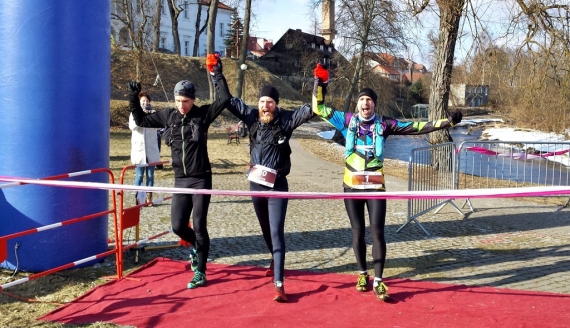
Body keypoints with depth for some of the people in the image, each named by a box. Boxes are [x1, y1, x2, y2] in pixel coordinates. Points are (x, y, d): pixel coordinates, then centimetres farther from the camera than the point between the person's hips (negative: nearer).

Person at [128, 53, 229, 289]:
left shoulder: (203, 114, -6)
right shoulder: (169, 116, 5)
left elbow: (225, 99, -18)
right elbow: (141, 120, 13)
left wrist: (217, 75, -19)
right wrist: (133, 99, 3)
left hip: (201, 179, -4)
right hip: (180, 181, 4)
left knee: (199, 226, -2)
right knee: (178, 226, 3)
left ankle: (200, 272, 10)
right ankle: (196, 245, 37)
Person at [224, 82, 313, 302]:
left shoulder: (286, 119, -10)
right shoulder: (251, 116, -2)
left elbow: (309, 109, -17)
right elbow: (229, 100, 3)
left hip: (277, 185, -4)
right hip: (256, 184, 4)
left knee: (276, 232, -9)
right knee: (266, 230, 21)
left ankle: (278, 284, -11)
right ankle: (276, 261, 47)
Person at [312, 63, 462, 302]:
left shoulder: (383, 124, -1)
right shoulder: (347, 120, 2)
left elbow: (415, 127, -1)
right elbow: (319, 108, 9)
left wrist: (447, 122, -6)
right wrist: (319, 82, 2)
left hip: (375, 186, -1)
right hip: (352, 186, 1)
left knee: (377, 231, -6)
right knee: (358, 231, 9)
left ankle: (378, 281, 0)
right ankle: (363, 274, 26)